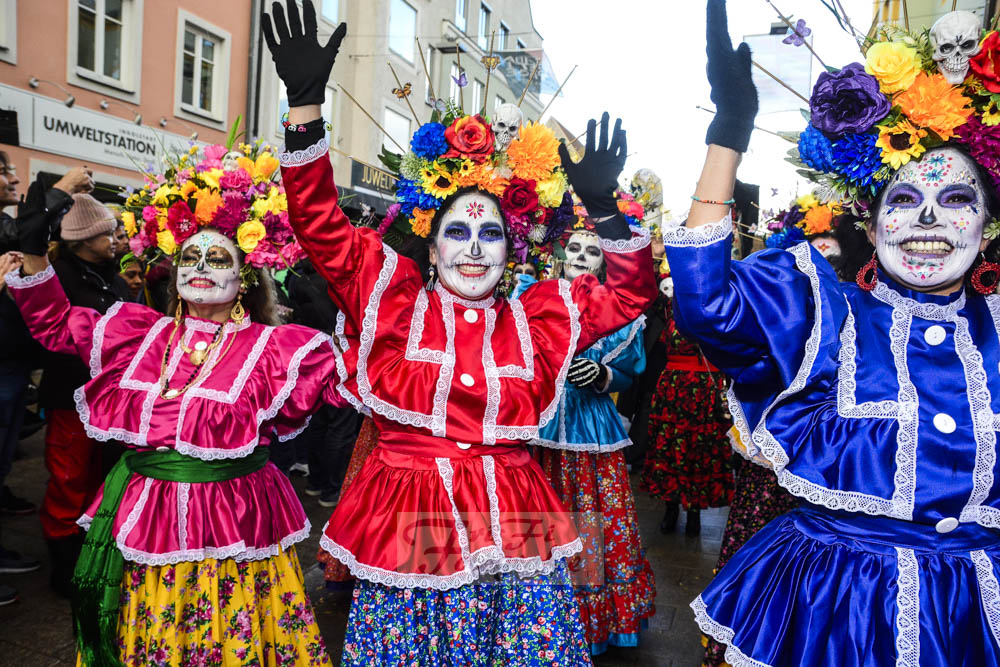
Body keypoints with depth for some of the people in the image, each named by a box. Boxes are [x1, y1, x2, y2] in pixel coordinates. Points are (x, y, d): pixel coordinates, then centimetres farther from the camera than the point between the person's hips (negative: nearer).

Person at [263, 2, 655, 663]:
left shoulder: (537, 319, 6)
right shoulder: (394, 302, 1)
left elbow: (631, 292, 9)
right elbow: (322, 228, -4)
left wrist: (604, 208, -6)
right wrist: (306, 103, -12)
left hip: (513, 533, 2)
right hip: (407, 528, -1)